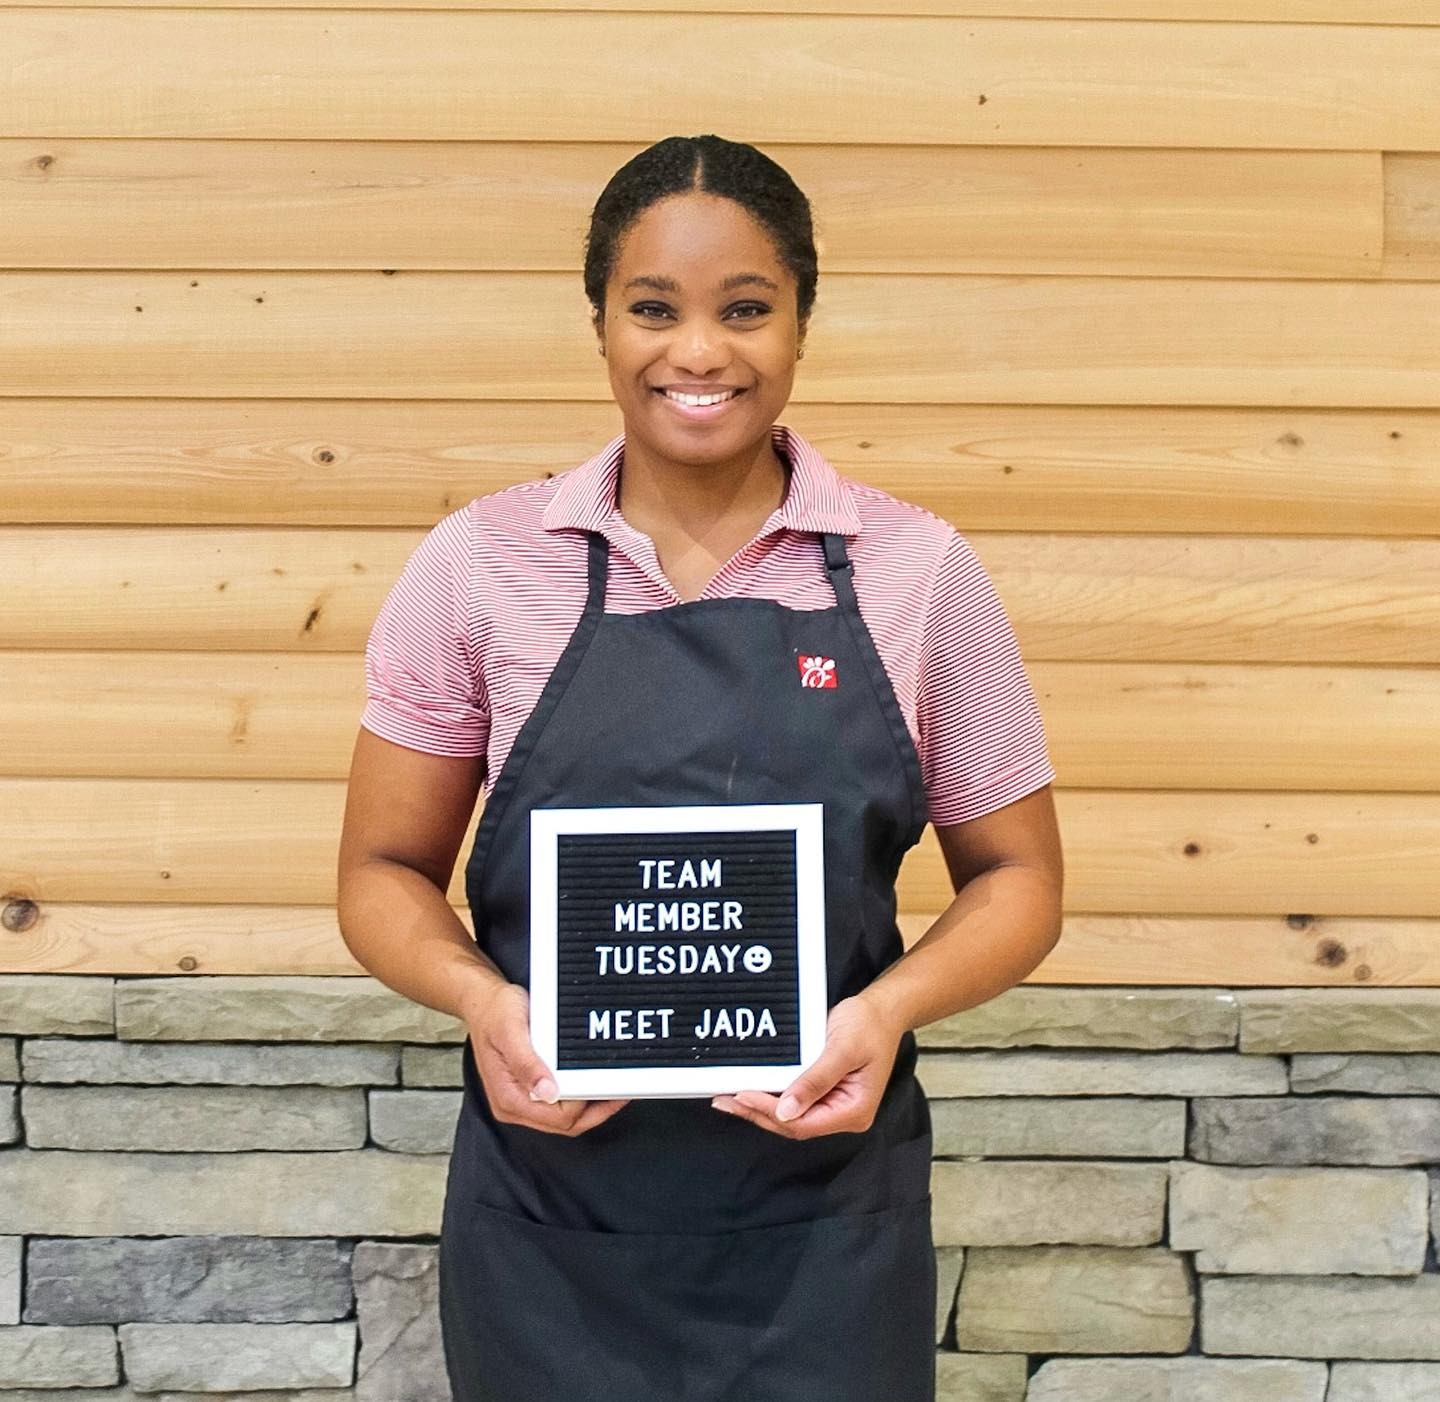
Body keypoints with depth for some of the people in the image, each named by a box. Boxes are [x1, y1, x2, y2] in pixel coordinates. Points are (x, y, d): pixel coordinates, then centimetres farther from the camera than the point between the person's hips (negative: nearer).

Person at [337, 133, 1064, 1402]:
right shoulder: (479, 565, -2)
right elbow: (386, 872, 5)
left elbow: (1016, 878, 5)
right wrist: (483, 1001, -16)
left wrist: (886, 1010, -15)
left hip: (825, 1231, 0)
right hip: (548, 1230, 0)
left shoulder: (918, 570, -2)